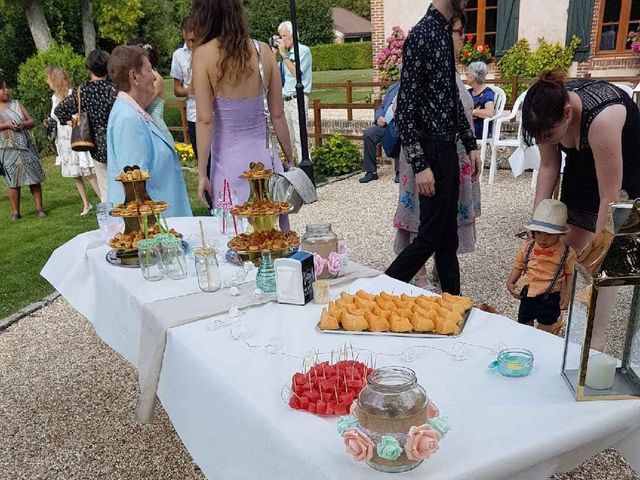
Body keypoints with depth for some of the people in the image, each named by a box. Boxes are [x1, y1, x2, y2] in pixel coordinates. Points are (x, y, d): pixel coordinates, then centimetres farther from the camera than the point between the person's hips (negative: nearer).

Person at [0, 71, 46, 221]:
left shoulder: (16, 104, 11)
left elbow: (32, 121, 8)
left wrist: (22, 125, -12)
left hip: (26, 147, 2)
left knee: (34, 178, 1)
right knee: (12, 181, 1)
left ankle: (39, 208, 8)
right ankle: (15, 212, 9)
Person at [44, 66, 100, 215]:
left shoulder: (72, 94, -12)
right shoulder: (54, 97, 9)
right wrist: (51, 120, 3)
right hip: (63, 140, 7)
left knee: (88, 173, -9)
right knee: (75, 175, 11)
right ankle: (86, 204, 20)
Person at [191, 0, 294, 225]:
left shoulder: (204, 54, -8)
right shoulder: (262, 50, 1)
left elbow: (205, 119, -10)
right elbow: (277, 114, 3)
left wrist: (202, 173, -4)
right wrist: (289, 158, 14)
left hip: (229, 157, -3)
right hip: (263, 154, 3)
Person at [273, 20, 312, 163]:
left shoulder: (303, 51, -3)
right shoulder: (285, 52, 16)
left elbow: (296, 72, -15)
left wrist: (284, 55, -9)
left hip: (298, 99, -8)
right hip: (286, 100, 8)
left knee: (299, 137, -11)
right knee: (290, 138, 9)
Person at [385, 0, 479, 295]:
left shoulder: (445, 32, 12)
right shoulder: (421, 36, -15)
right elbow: (405, 109, -18)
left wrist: (470, 144, 18)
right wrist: (420, 165, -20)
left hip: (448, 148, 9)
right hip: (432, 151, -9)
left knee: (448, 235, 15)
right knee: (431, 236, -1)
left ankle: (452, 299, 27)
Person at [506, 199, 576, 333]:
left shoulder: (566, 253, -9)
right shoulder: (527, 247, -5)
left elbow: (568, 274, 3)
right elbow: (519, 267, 6)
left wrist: (566, 294, -7)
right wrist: (510, 282, -6)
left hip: (550, 298, -2)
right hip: (528, 296, 2)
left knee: (545, 332, 12)